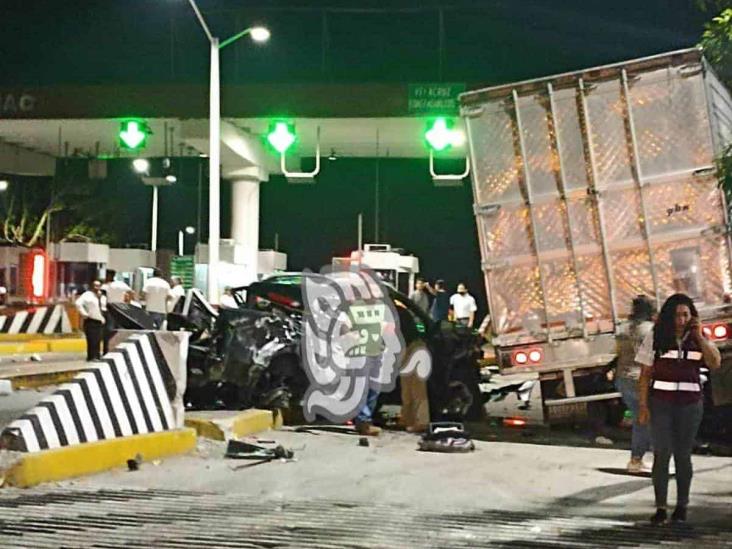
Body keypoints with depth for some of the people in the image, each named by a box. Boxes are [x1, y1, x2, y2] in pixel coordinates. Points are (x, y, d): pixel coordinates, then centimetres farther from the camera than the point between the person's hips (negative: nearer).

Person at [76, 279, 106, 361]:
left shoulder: (103, 297, 15)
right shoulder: (88, 295, -7)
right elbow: (78, 303, -20)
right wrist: (84, 313, -19)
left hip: (100, 322, 7)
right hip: (91, 321, -7)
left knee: (98, 340, 8)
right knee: (92, 340, -10)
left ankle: (96, 356, 14)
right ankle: (92, 357, -8)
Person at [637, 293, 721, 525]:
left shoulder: (699, 339, 5)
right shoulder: (656, 338, 0)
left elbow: (715, 363, -10)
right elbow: (645, 373, 0)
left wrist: (699, 336, -13)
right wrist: (643, 406, -5)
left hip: (690, 404, 1)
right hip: (661, 403, -1)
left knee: (683, 455, 6)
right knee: (661, 454, -4)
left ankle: (682, 506, 17)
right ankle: (660, 508, 1)